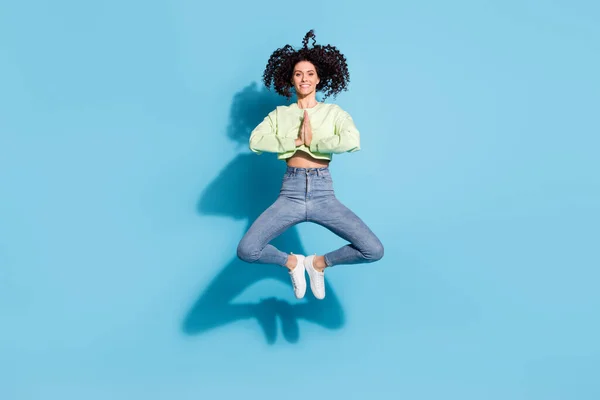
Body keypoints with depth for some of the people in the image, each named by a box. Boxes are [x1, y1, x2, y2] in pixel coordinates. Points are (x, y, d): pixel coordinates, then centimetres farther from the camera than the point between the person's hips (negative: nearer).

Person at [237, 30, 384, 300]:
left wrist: (312, 142, -10)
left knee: (374, 251, -16)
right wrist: (297, 141, -9)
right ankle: (292, 262, 12)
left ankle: (319, 262, 12)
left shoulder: (334, 112, 8)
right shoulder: (280, 114, 11)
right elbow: (255, 142, -8)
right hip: (291, 192, 0)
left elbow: (353, 141, -13)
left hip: (323, 193, 0)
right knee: (246, 251, -20)